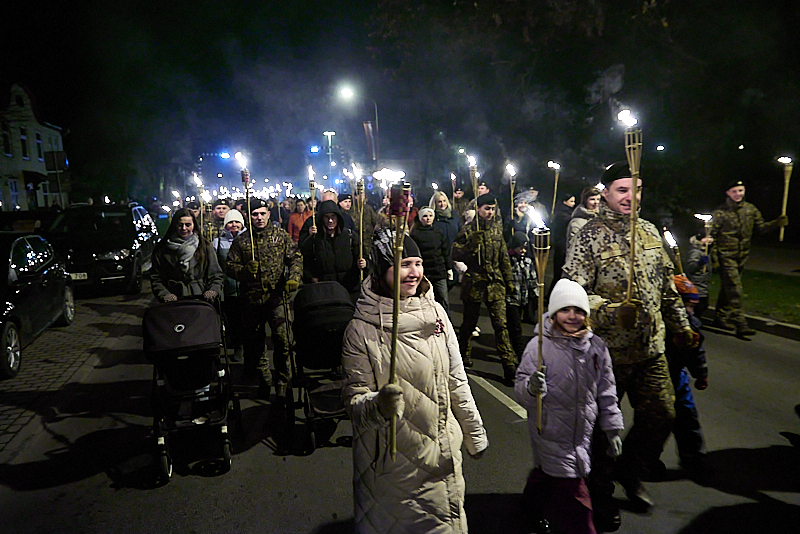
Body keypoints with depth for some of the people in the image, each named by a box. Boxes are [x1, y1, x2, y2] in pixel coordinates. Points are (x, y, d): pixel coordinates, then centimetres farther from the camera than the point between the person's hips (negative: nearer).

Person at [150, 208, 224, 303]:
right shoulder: (161, 249, 13)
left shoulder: (204, 246, 14)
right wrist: (164, 294, -3)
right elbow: (155, 279, 14)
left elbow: (216, 275, 14)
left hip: (200, 300, 0)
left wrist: (213, 290, -4)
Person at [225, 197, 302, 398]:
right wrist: (245, 270, -14)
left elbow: (296, 258, 5)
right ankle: (264, 380, 29)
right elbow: (230, 267, 6)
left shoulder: (280, 235, 5)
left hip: (277, 297, -2)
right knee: (255, 342, 12)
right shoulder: (241, 240, 6)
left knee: (282, 340, -7)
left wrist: (294, 277, -12)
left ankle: (282, 382, 9)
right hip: (252, 299, 2)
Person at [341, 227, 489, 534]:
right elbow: (354, 398, -10)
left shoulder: (434, 312, -3)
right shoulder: (362, 329, -15)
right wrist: (378, 404, -31)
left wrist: (475, 434, 12)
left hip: (442, 451, 4)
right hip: (391, 461, -3)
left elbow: (456, 381, 5)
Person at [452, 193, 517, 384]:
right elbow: (456, 254, -8)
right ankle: (463, 353, 36)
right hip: (474, 281, -3)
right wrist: (472, 245, -23)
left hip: (496, 283, 3)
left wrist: (508, 279, 16)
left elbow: (504, 256, 16)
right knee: (469, 322, 11)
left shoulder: (497, 228, 10)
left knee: (500, 324, -3)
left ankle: (509, 366, -1)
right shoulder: (469, 230, -5)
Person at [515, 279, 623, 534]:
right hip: (551, 434, -5)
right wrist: (532, 387, -35)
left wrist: (612, 429, 12)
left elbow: (606, 391, 11)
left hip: (583, 434, 5)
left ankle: (532, 504, 51)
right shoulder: (540, 345, -14)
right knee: (573, 497, -3)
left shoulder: (596, 346, 1)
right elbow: (520, 391, -13)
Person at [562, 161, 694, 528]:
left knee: (661, 415, 13)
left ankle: (629, 472, 40)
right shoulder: (589, 237, -12)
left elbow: (666, 285, 18)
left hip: (651, 348, 6)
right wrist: (612, 311, -30)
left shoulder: (649, 231, 9)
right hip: (608, 351, -6)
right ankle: (600, 495, 30)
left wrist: (681, 325, 19)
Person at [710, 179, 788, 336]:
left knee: (728, 288, 15)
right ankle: (740, 323, -11)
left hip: (742, 256, 6)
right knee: (735, 290, -11)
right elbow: (712, 235, -9)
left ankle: (721, 318, 25)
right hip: (726, 256, -6)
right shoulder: (719, 213, -10)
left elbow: (760, 227, 13)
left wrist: (777, 223, -4)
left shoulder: (751, 210, 6)